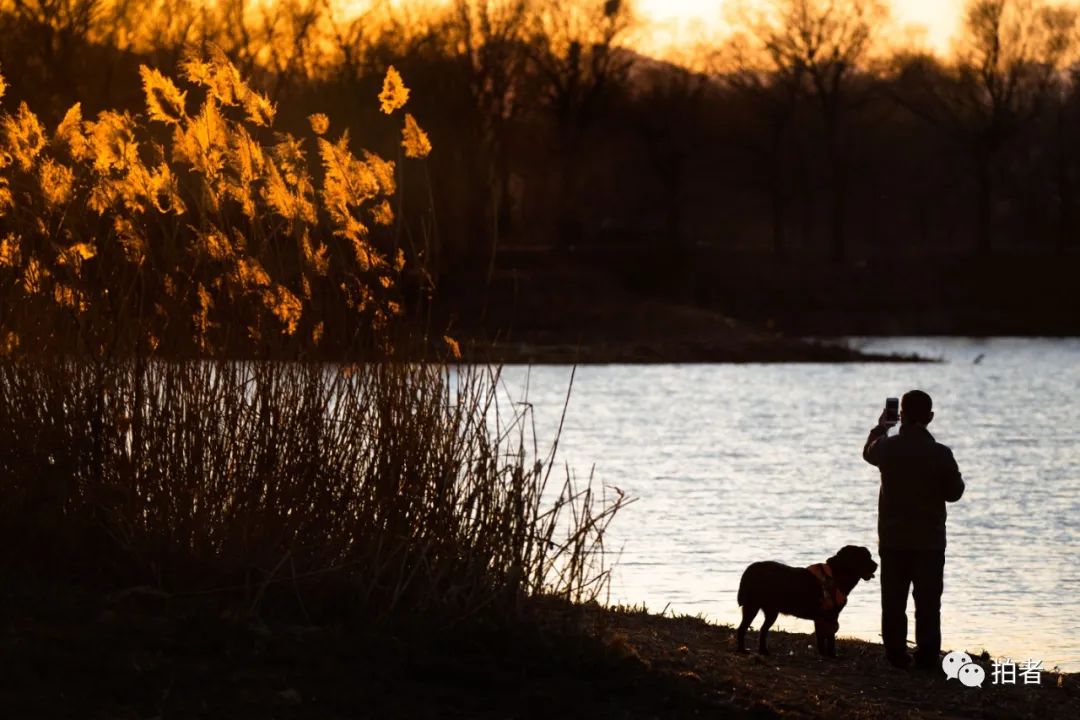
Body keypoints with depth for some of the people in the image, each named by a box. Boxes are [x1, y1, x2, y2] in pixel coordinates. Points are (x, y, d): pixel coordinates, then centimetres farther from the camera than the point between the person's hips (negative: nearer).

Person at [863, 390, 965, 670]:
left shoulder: (887, 448, -6)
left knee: (894, 600, 9)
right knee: (928, 602, 3)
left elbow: (869, 453, 19)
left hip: (893, 538, 1)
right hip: (929, 541, -1)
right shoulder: (940, 453, -12)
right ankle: (927, 655, 1)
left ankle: (896, 654, 8)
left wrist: (880, 428, 38)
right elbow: (954, 492, -3)